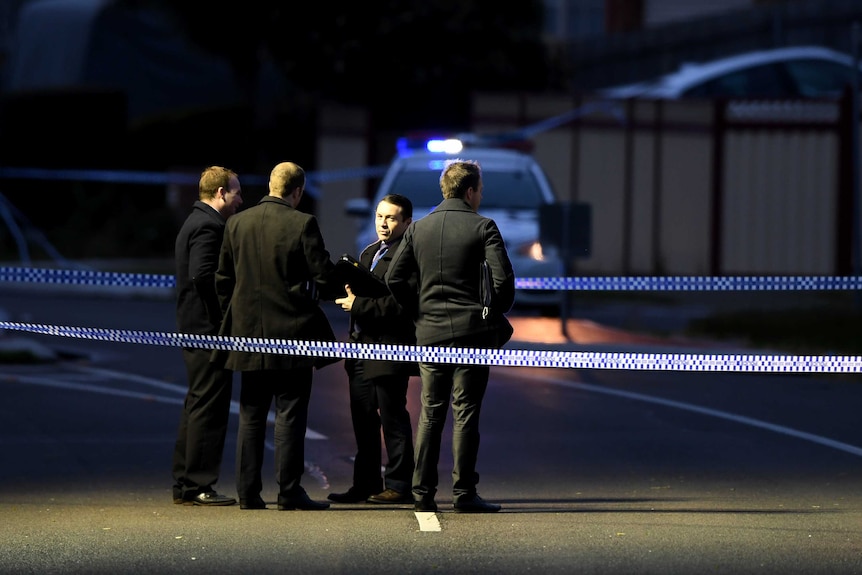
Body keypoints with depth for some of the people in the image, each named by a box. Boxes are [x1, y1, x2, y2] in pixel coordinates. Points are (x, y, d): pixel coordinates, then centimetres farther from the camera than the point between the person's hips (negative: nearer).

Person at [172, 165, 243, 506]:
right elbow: (203, 275, -24)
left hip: (193, 328, 11)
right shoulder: (209, 226, -13)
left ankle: (184, 484, 17)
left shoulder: (195, 222, 19)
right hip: (209, 328, -11)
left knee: (197, 406, 14)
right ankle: (198, 486, -7)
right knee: (209, 407, -8)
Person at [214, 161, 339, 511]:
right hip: (291, 331, -4)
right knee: (290, 415, 0)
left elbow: (222, 281, 9)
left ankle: (248, 492, 8)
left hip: (249, 334, 4)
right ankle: (289, 492, -2)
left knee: (251, 417, 9)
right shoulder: (302, 224, -10)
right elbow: (323, 276, -10)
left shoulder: (237, 224, 4)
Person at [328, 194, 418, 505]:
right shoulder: (369, 253, 20)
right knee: (363, 418, 11)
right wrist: (351, 292, 8)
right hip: (363, 346, 10)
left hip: (390, 349, -9)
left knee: (393, 417, -3)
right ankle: (366, 484, 18)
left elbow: (400, 304, -21)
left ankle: (398, 485, 2)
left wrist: (359, 304, -18)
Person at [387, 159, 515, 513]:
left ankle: (422, 491, 7)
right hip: (472, 332, -4)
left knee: (430, 412, 9)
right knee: (465, 413, 0)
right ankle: (463, 493, -1)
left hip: (430, 334, 4)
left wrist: (419, 310, 13)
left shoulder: (418, 229, 6)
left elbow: (394, 279, 3)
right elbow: (503, 280, -12)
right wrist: (495, 313, 5)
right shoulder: (483, 227, -6)